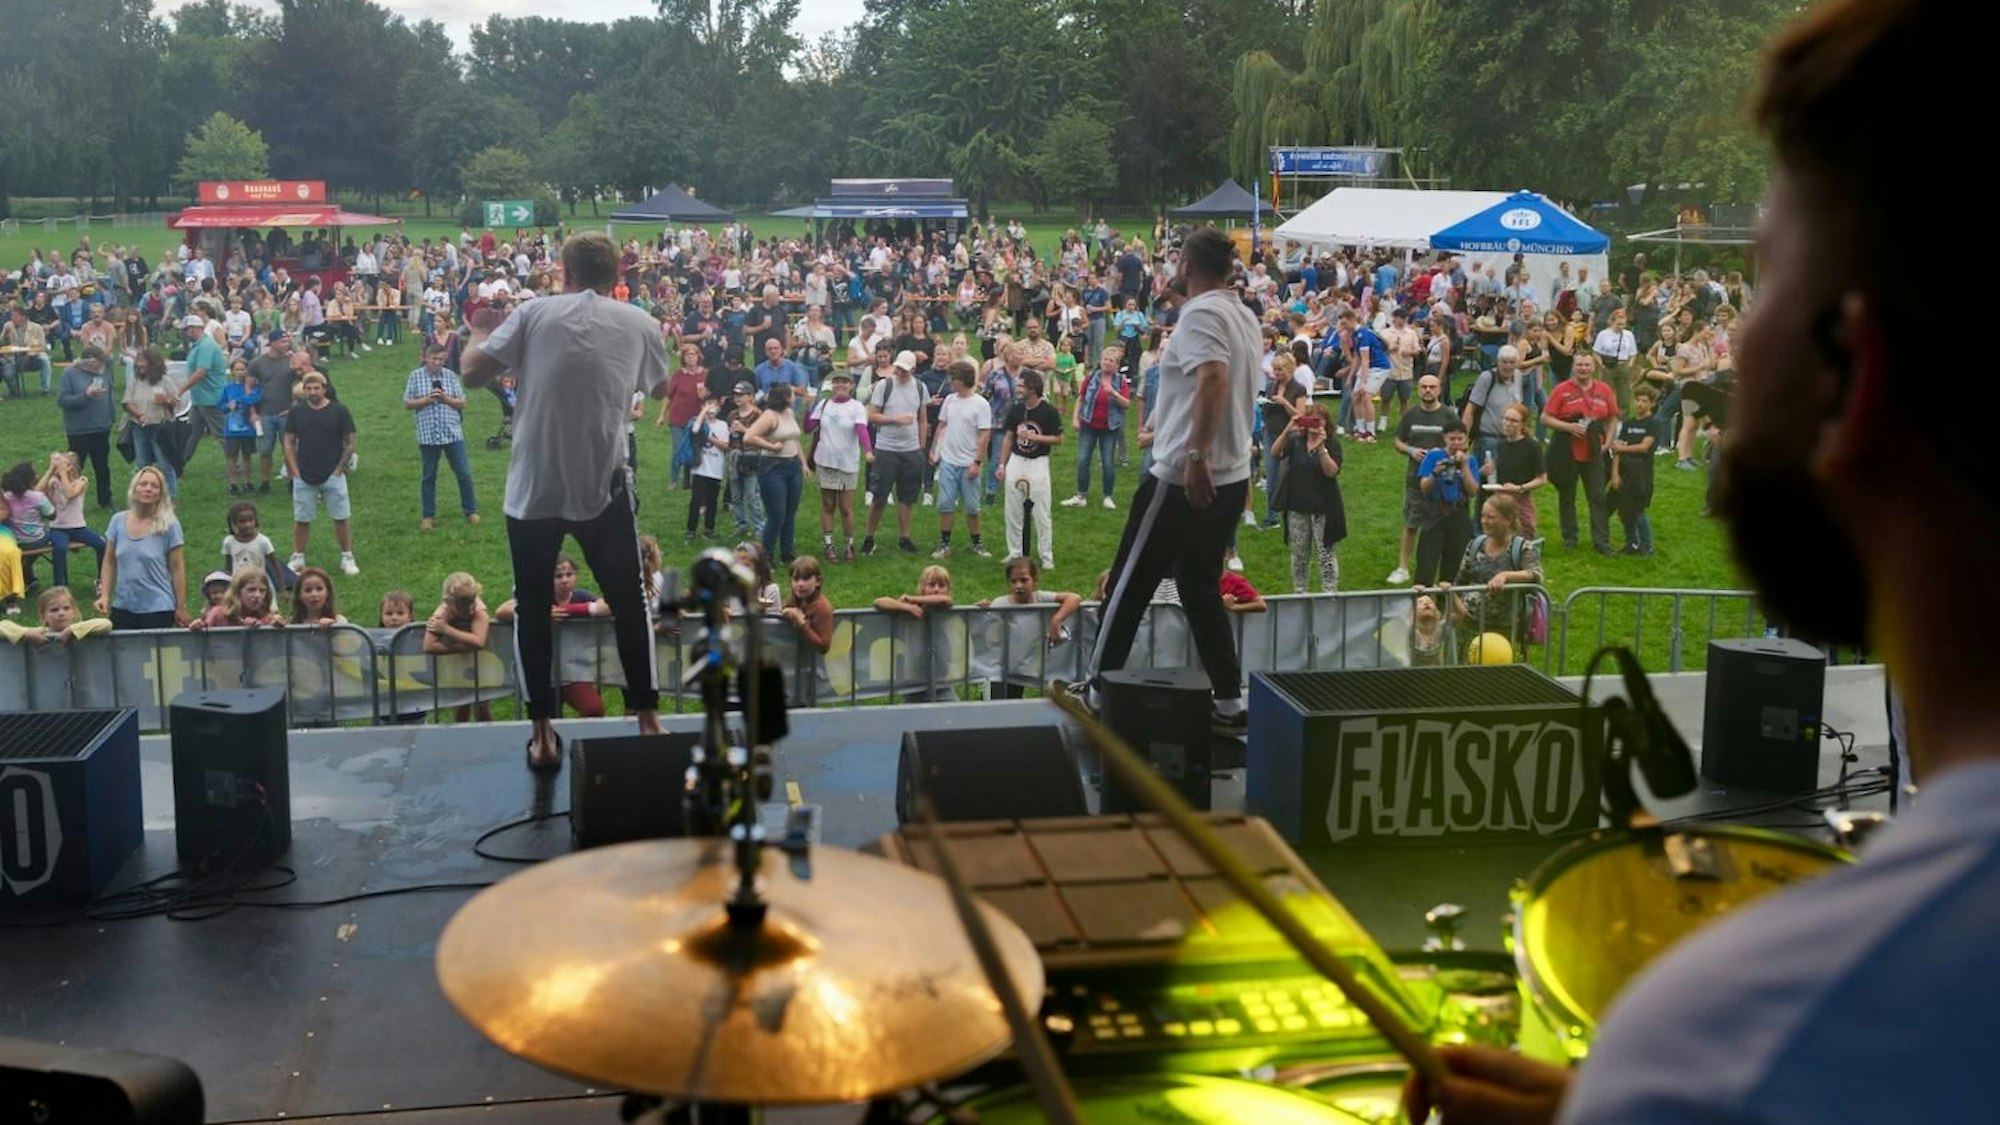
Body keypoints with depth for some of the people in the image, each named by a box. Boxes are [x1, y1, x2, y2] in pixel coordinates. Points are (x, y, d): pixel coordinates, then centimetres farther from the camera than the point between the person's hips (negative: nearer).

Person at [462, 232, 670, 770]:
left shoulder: (534, 313, -2)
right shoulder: (638, 323, 3)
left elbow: (472, 371, -5)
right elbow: (660, 388, 19)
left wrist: (480, 333, 16)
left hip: (533, 489, 0)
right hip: (604, 488, 1)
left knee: (533, 607, 12)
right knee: (630, 602, 14)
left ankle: (543, 734, 15)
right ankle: (647, 719, 18)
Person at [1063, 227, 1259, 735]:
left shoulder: (1200, 314, -15)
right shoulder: (1244, 317, 12)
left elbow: (1214, 378, -31)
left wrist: (1196, 455, -36)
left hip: (1186, 479, -9)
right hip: (1231, 477, 9)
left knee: (1129, 584, 4)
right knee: (1202, 588, 15)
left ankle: (1098, 690, 12)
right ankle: (1228, 702, 14)